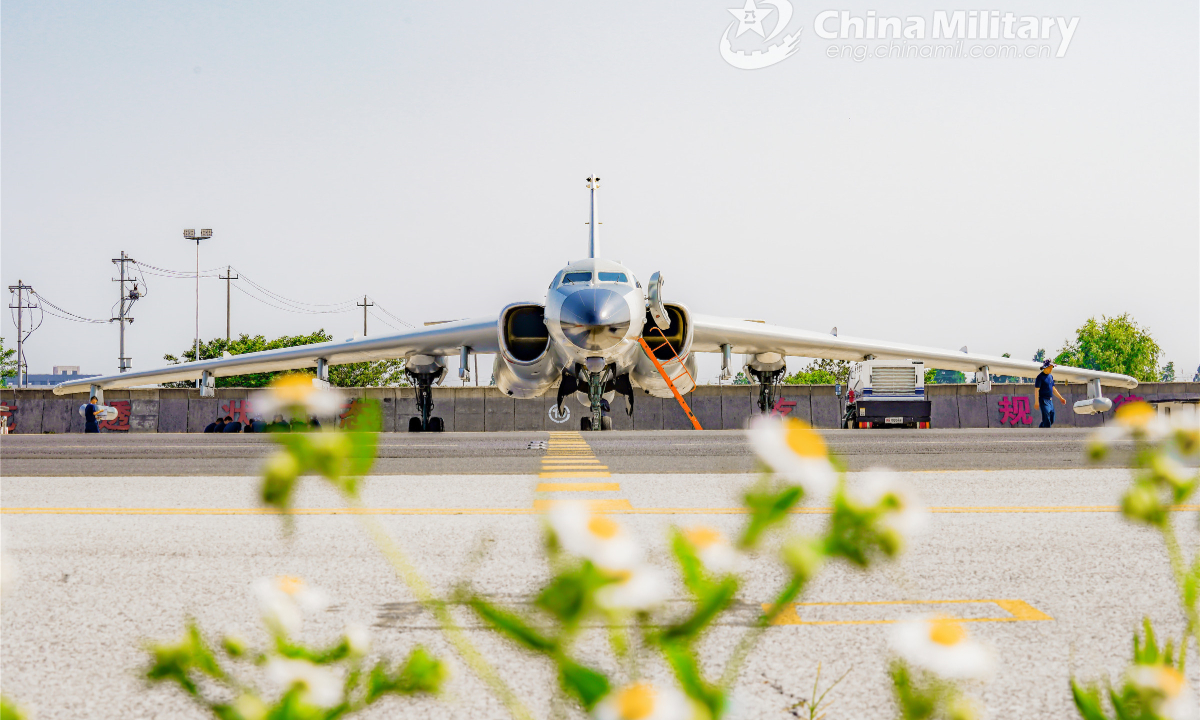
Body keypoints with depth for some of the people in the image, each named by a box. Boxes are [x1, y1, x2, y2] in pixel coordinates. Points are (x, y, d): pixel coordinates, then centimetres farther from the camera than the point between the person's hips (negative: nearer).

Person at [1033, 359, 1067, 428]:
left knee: (1051, 420, 11)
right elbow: (1037, 390, -13)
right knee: (1047, 420, -12)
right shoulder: (1040, 377, -10)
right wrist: (1037, 402, -18)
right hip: (1043, 400, -8)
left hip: (1050, 401, 8)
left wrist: (1060, 398, 21)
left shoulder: (1050, 376, 14)